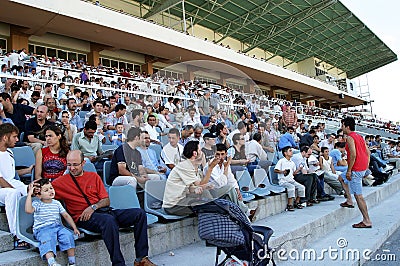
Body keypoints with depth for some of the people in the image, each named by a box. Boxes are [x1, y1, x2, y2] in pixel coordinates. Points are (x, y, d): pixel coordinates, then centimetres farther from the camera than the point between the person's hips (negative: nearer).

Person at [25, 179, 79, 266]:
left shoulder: (56, 203, 15)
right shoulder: (37, 204, 3)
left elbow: (66, 215, 16)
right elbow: (28, 210, -21)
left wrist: (74, 228, 8)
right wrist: (29, 194, -17)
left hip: (58, 227, 4)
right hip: (42, 229, -3)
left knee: (68, 235, -24)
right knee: (47, 239, -35)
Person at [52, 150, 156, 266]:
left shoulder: (94, 176, 16)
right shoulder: (61, 182, 9)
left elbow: (106, 201, 12)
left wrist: (93, 207, -7)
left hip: (103, 211, 5)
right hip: (83, 218, -5)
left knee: (139, 213, -13)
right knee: (109, 220, -39)